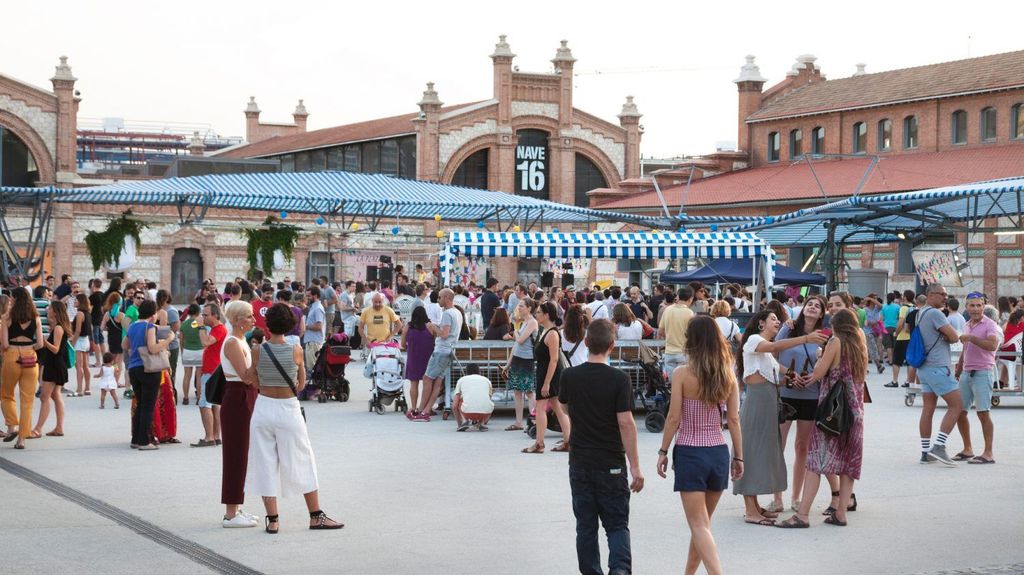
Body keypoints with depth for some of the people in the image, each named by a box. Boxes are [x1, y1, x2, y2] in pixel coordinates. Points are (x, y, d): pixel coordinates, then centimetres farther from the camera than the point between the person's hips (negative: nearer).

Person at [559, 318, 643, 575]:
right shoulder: (619, 379, -13)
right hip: (611, 463, -2)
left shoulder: (570, 376, -3)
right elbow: (626, 422, -16)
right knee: (617, 524, 5)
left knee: (586, 525, 12)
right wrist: (635, 466, -12)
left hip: (580, 462, 2)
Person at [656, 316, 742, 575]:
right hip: (718, 452, 5)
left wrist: (663, 451, 0)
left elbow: (674, 418, -11)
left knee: (699, 525, -2)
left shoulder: (682, 374, -11)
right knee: (702, 522, 18)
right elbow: (734, 420, 2)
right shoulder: (728, 375, 1)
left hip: (689, 453, -4)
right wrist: (738, 457, 9)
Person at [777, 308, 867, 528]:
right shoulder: (861, 346, 12)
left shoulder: (836, 342, -7)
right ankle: (841, 513, 9)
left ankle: (803, 515, -13)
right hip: (855, 410, 6)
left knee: (816, 461, -8)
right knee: (847, 462, 9)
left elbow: (819, 373, -12)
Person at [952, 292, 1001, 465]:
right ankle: (967, 450, 18)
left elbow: (992, 345, -26)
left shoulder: (990, 325, -7)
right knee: (959, 411, 7)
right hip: (966, 373, 8)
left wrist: (971, 338, -25)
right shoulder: (967, 326, 17)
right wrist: (958, 372, 27)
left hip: (982, 373, -8)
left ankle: (988, 454, -6)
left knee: (982, 412, -10)